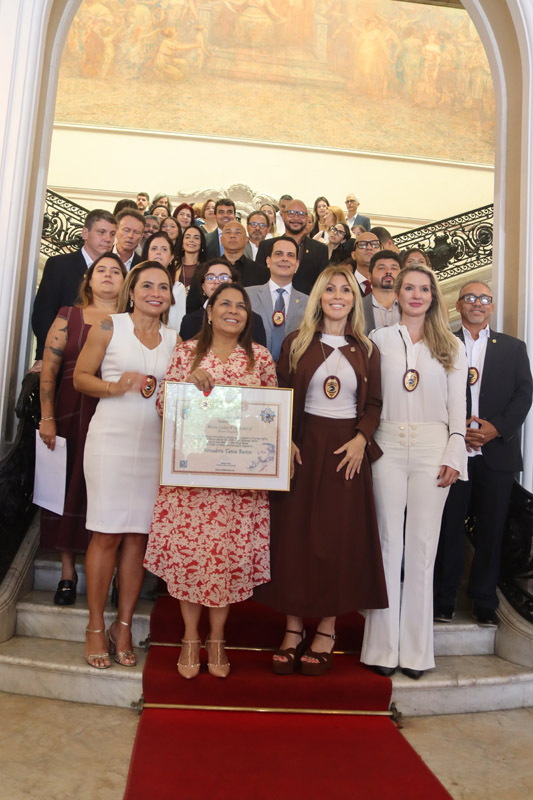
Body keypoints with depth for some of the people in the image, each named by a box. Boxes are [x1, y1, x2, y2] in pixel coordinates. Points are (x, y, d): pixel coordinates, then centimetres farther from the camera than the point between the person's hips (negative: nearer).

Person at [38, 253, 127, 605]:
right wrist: (47, 418, -4)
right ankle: (68, 571, 20)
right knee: (71, 486, 6)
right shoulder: (69, 316, 6)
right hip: (72, 416, 1)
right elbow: (49, 368, 2)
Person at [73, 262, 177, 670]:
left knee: (138, 533, 4)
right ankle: (96, 627, 13)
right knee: (107, 534, -2)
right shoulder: (109, 326, 4)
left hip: (155, 445, 3)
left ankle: (124, 626, 17)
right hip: (112, 440, -3)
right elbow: (80, 376, 2)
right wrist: (115, 387, -14)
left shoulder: (175, 338, 13)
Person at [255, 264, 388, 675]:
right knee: (295, 534, 2)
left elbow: (374, 403, 7)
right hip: (303, 445, 0)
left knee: (340, 537, 3)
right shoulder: (296, 343, 6)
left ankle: (327, 631, 17)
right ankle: (293, 628, 16)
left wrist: (361, 439, -10)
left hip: (347, 449, 1)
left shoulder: (366, 349, 9)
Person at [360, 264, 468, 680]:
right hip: (388, 446, 0)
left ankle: (415, 649, 14)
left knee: (422, 545, 4)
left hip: (432, 448, 1)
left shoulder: (450, 346, 11)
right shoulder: (379, 339, 9)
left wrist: (454, 454, -2)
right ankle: (383, 646, 12)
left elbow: (457, 404, 8)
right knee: (388, 543, 2)